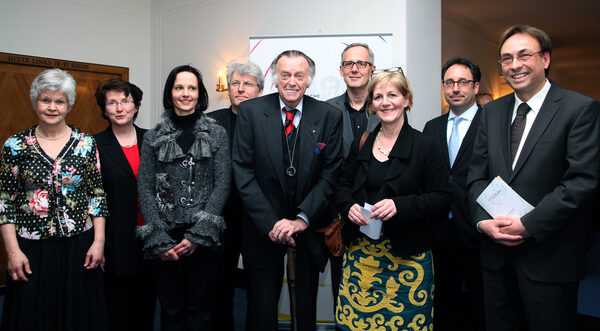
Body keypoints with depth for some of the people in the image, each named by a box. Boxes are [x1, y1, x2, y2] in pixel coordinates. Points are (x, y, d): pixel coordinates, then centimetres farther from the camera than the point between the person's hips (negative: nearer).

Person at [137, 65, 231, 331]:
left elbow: (222, 185, -2)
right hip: (164, 236, 1)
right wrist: (158, 239, -7)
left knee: (200, 309, 5)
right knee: (171, 309, 9)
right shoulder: (153, 138, 7)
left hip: (203, 238, -1)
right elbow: (145, 189, 3)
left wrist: (198, 234, -10)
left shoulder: (217, 134, 4)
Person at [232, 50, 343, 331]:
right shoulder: (250, 112, -4)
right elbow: (243, 172, -7)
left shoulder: (329, 116, -2)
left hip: (309, 228, 1)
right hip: (263, 230, -1)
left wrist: (302, 219, -15)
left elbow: (330, 174, -5)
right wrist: (270, 223, -14)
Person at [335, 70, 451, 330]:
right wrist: (349, 206, -6)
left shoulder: (425, 146, -3)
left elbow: (441, 198, -6)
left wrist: (400, 205, -20)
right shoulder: (361, 144, 9)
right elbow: (344, 185, 16)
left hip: (406, 255, -3)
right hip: (360, 252, 3)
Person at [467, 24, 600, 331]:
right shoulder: (492, 111, 9)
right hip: (496, 252, 5)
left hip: (549, 255, -4)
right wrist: (482, 220, -8)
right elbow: (477, 174, 8)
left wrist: (529, 225, -18)